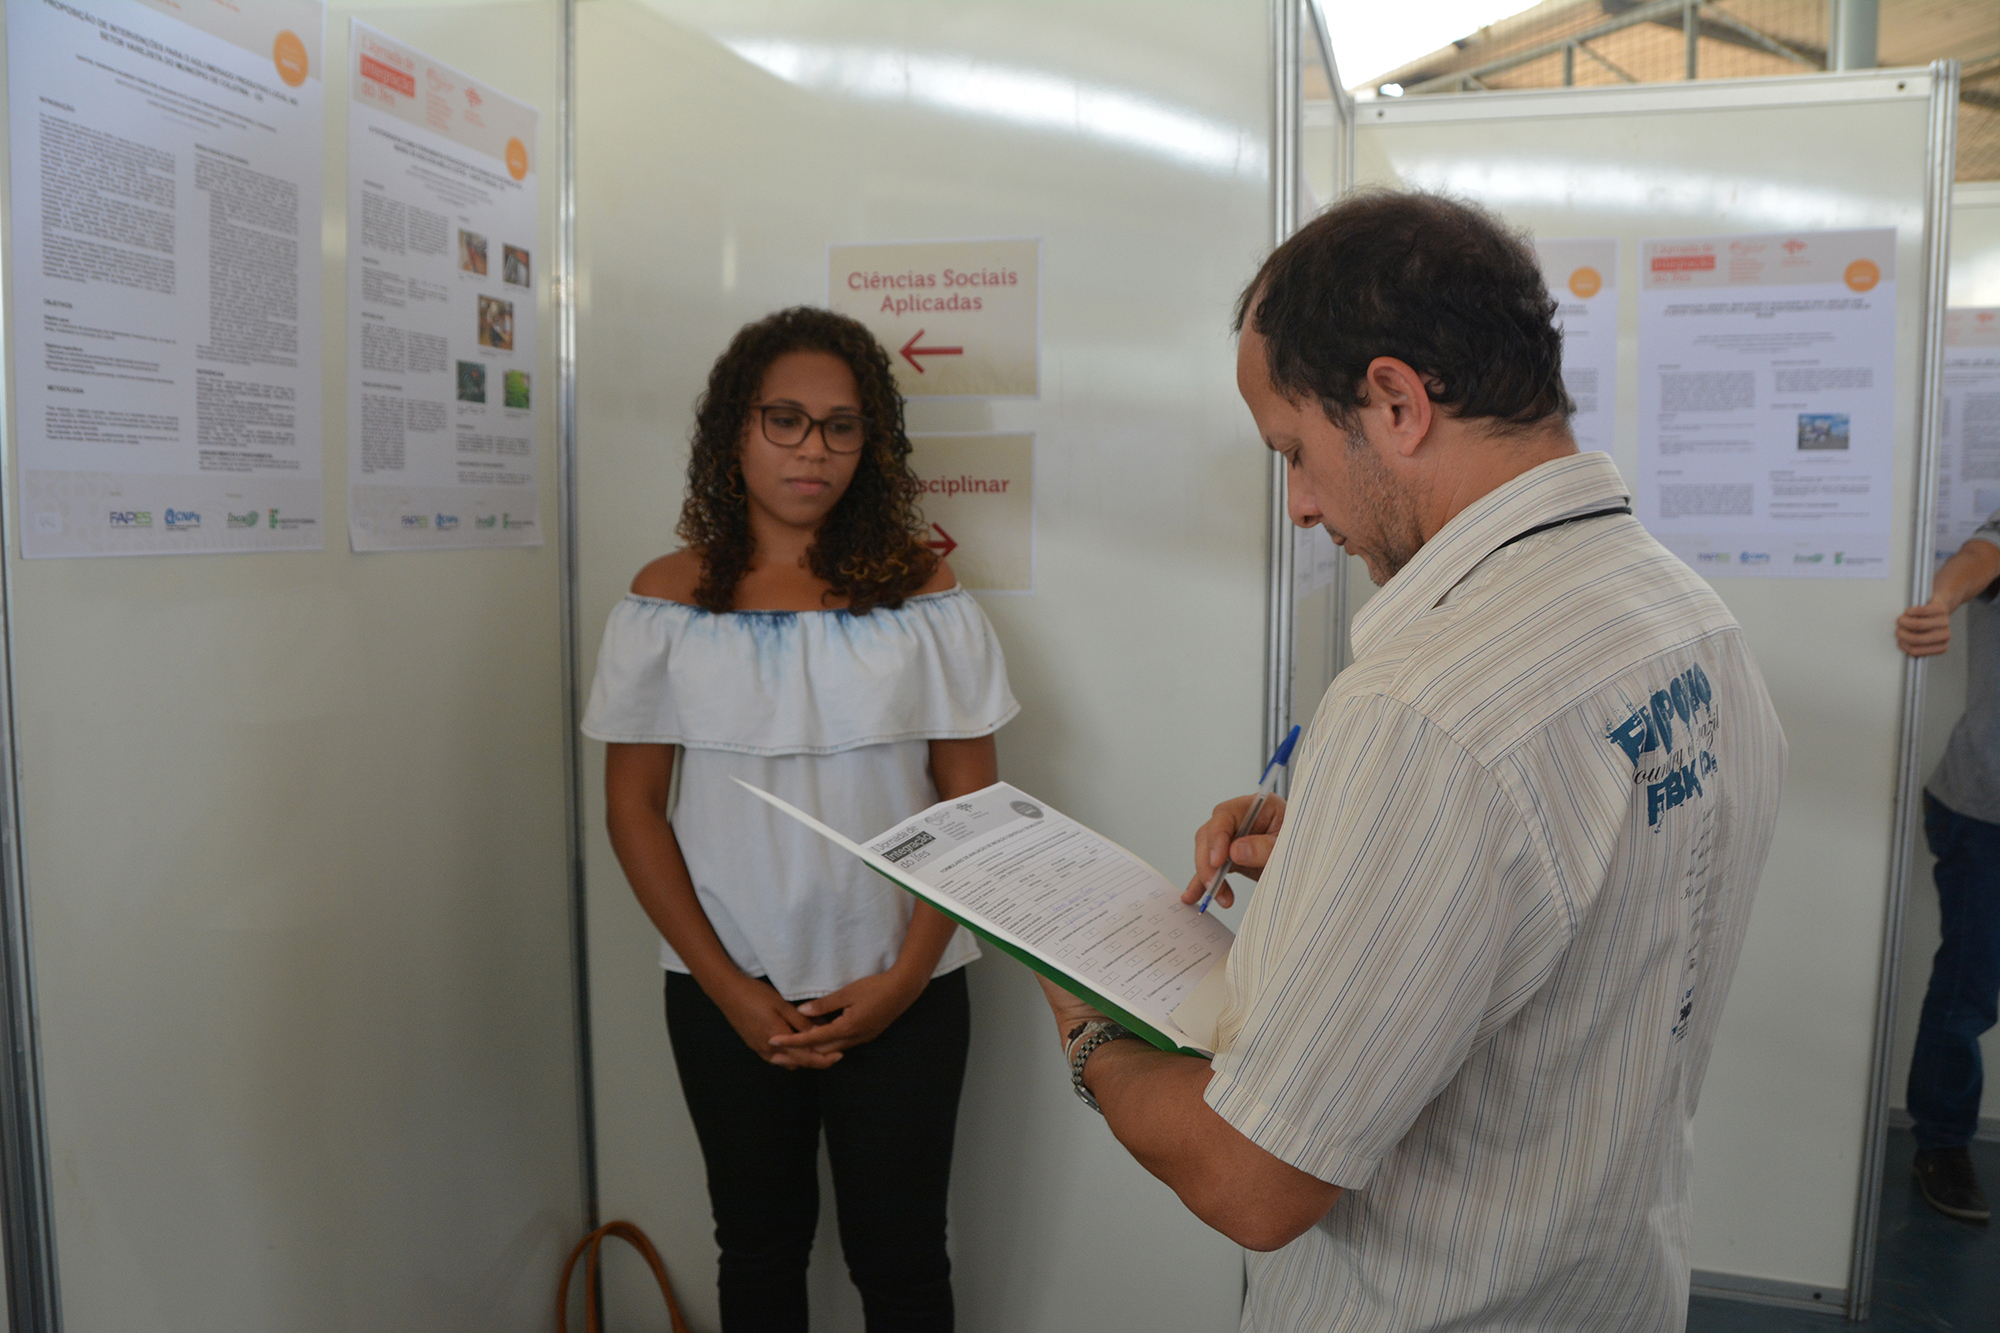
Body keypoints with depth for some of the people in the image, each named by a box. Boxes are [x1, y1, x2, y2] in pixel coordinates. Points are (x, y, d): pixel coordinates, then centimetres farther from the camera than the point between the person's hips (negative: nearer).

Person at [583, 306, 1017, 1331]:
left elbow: (971, 803, -2)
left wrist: (903, 978, -9)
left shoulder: (920, 593, -4)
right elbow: (633, 806, -1)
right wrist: (727, 988, -6)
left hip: (901, 991, -1)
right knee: (758, 1247, 18)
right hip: (726, 996, 1)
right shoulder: (669, 599, -2)